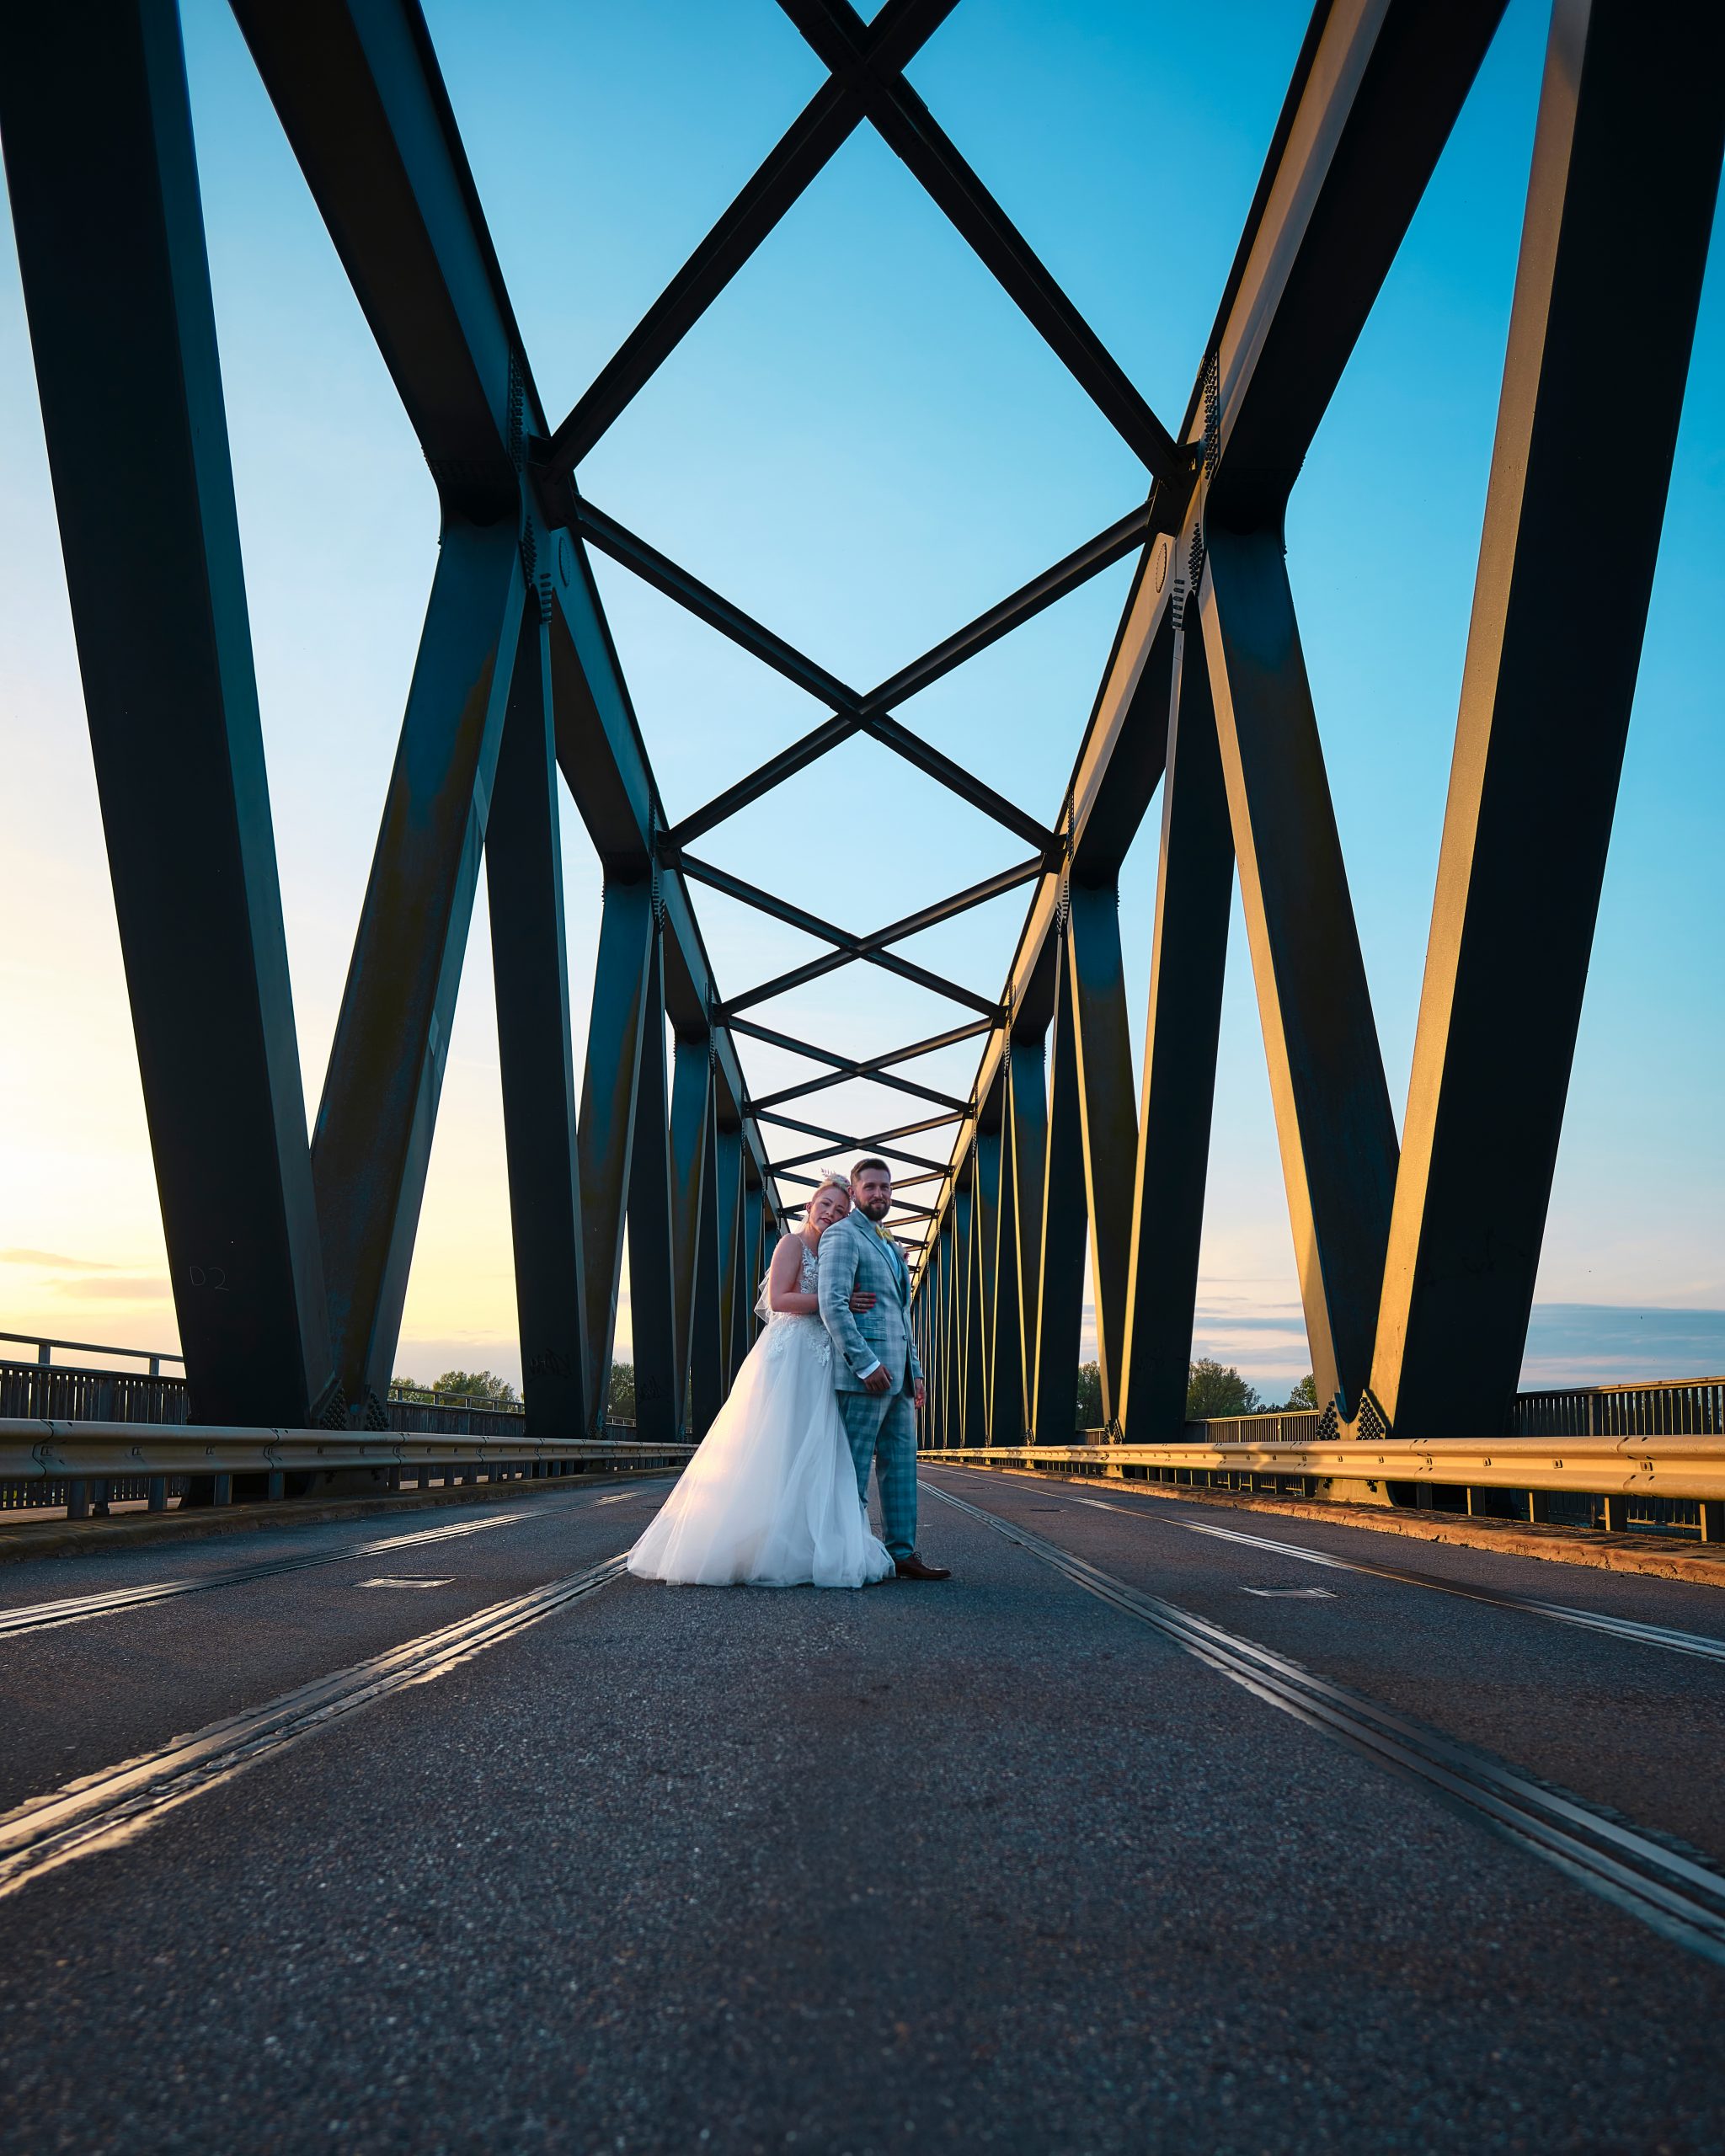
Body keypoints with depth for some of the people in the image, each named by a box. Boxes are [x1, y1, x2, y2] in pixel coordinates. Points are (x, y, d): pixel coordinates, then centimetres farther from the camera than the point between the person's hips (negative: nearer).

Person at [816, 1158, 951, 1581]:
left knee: (901, 1464, 9)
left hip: (897, 1374, 9)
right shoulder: (842, 1235, -6)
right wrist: (866, 1363, -20)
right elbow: (832, 1304, -16)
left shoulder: (889, 1245, 23)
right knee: (854, 1468, -3)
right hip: (866, 1371, -9)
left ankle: (902, 1553, 14)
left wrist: (914, 1369, 17)